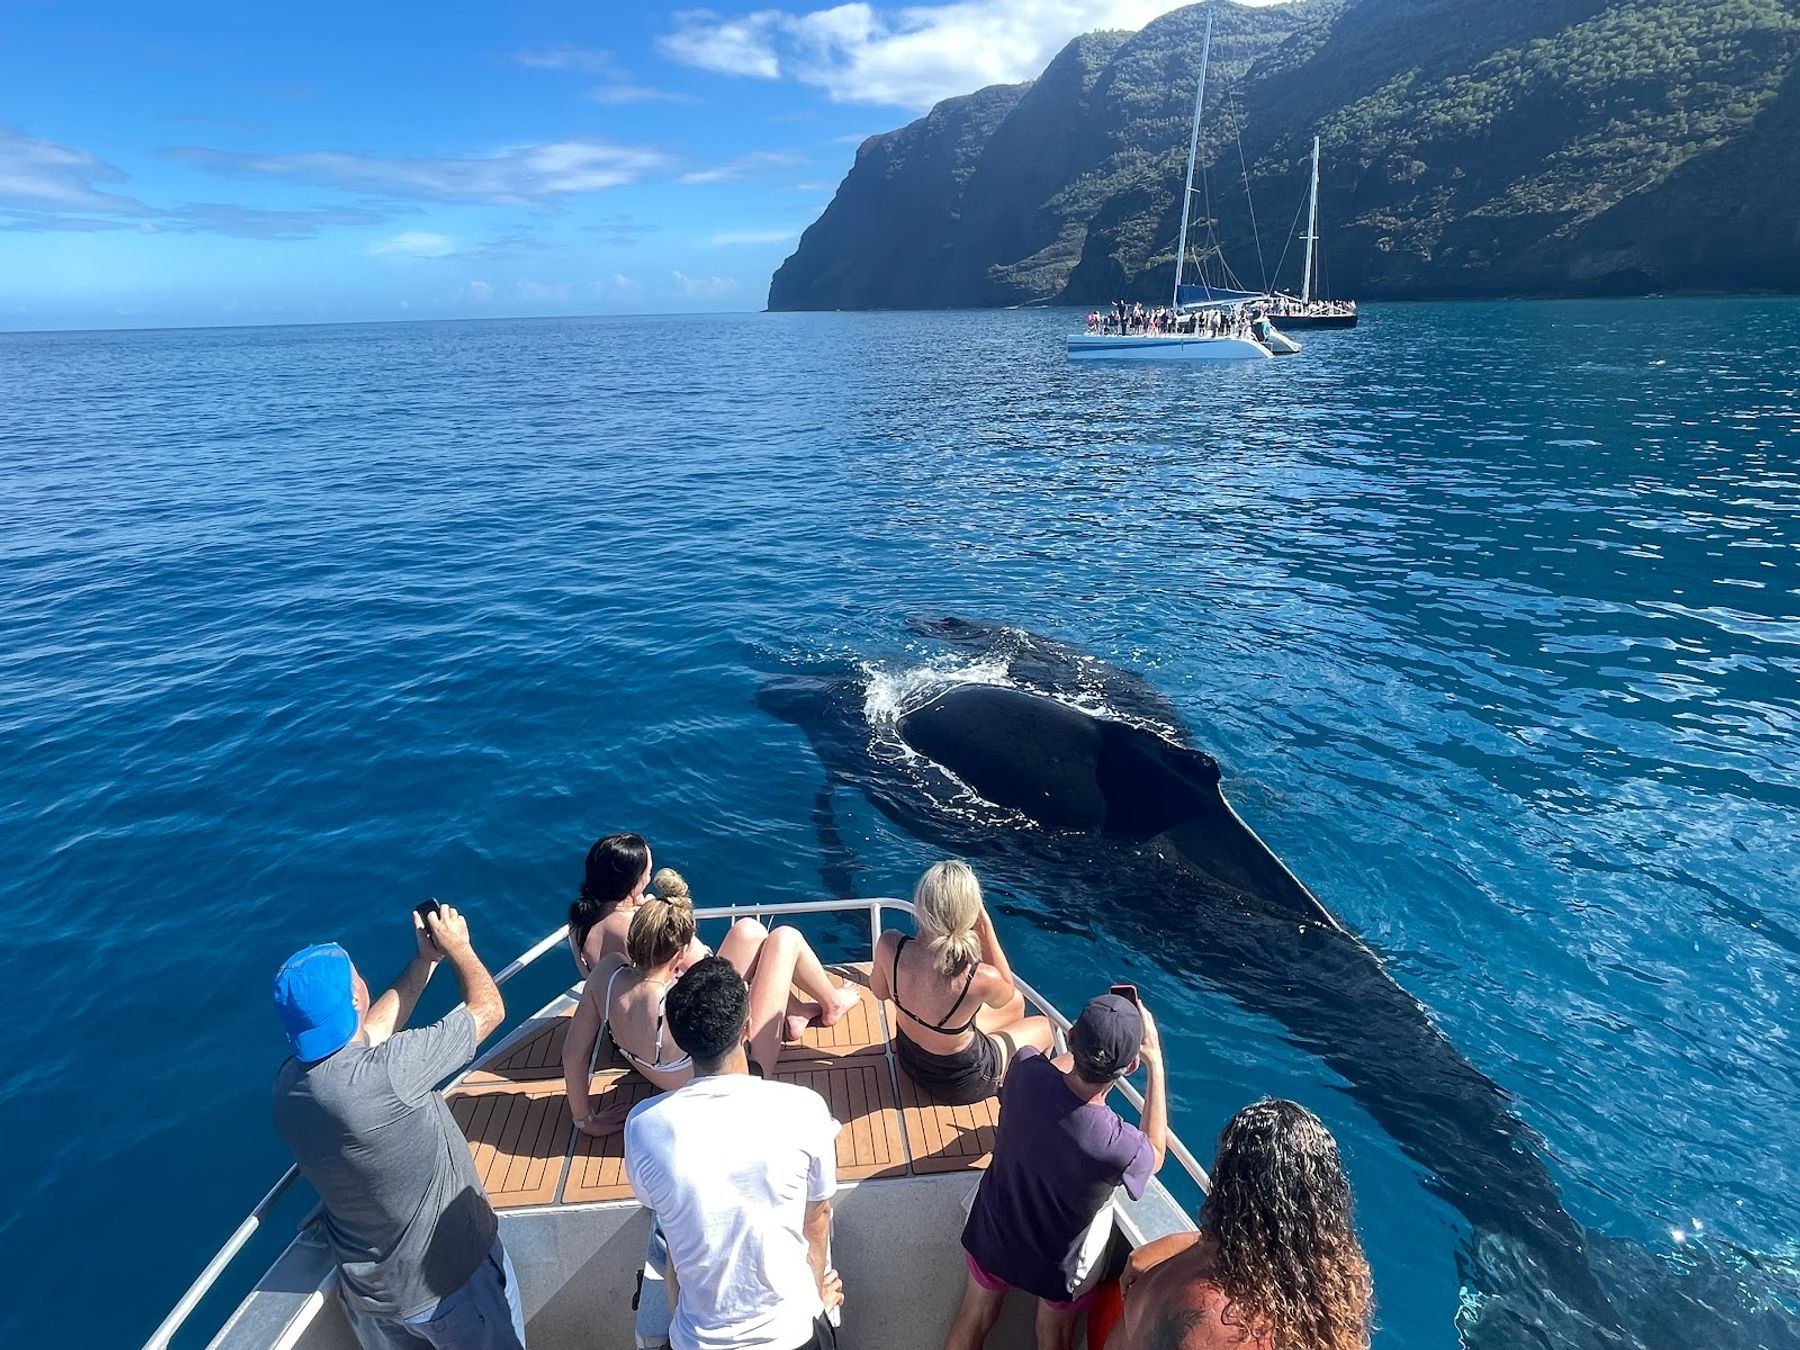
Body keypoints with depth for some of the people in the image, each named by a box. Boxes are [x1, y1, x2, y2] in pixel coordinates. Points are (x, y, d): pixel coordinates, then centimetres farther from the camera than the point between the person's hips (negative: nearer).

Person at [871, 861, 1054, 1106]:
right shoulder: (980, 978, -40)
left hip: (909, 1057, 4)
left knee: (1016, 1005, 25)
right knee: (1043, 1027, 23)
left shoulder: (889, 945, -31)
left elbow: (879, 990, -6)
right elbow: (1007, 992, -13)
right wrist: (986, 928, -20)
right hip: (958, 1081, -4)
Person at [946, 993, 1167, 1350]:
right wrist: (1156, 1062, -14)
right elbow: (1155, 1155, -12)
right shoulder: (1117, 1145, -40)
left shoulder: (1025, 1070, -32)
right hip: (1058, 1263, -2)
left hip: (992, 1232, 3)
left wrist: (1091, 1038, -1)